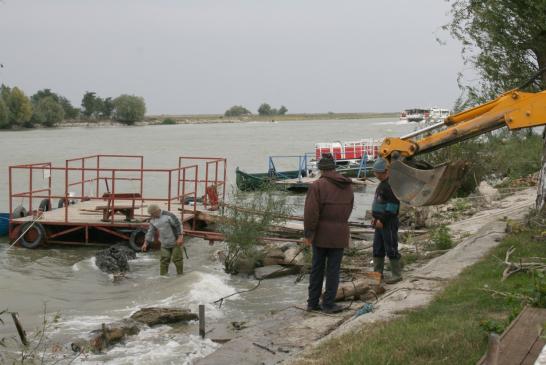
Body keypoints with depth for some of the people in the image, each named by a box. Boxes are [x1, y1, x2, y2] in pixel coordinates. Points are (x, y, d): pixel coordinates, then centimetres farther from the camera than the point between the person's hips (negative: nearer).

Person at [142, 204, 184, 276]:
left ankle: (180, 275, 10)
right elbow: (150, 231, 6)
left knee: (177, 259, -3)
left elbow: (178, 225, -19)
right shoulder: (153, 220, 0)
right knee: (164, 260, -1)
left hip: (176, 241, -5)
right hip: (165, 243, 6)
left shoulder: (168, 215, -21)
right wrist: (145, 243, 1)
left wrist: (180, 237, -26)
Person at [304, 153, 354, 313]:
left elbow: (311, 212, -15)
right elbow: (348, 209, 12)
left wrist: (307, 233, -9)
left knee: (317, 267, 10)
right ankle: (328, 303, 7)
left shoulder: (317, 185, -11)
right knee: (333, 269, 6)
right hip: (339, 234, 2)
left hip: (321, 233, -2)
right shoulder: (347, 186, 4)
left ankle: (313, 302, 15)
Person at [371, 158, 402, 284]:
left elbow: (392, 206, -21)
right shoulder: (382, 184, 17)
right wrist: (375, 217, 15)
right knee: (377, 248, 14)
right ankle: (377, 272, 22)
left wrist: (382, 219, -20)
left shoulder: (391, 185, -16)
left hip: (389, 223, -10)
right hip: (380, 222, 10)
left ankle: (397, 274, 3)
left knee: (391, 248, -5)